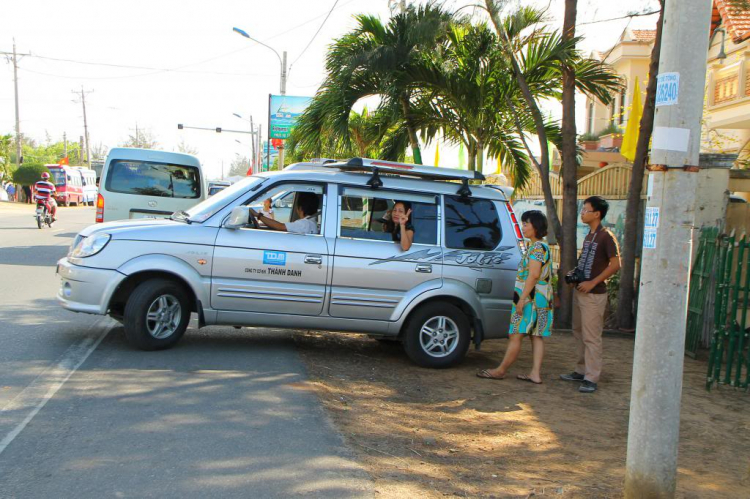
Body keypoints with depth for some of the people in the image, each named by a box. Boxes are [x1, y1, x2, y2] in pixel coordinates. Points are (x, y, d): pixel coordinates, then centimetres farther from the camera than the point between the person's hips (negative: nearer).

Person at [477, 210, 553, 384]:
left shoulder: (537, 247, -13)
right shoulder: (543, 247, 19)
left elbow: (534, 274, -22)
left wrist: (522, 299, -23)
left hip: (531, 298, -11)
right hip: (540, 299, 11)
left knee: (516, 335, -4)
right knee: (536, 336, 7)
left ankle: (501, 370, 2)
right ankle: (535, 373, 6)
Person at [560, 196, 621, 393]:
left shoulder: (606, 236, -12)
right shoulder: (589, 235, 15)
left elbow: (615, 264, -18)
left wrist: (592, 283, -19)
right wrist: (574, 273, 8)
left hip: (594, 294, -9)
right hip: (580, 291, 9)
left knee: (591, 337, -7)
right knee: (579, 332, 15)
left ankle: (591, 379, -3)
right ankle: (581, 371, 26)